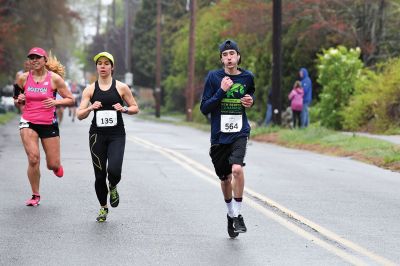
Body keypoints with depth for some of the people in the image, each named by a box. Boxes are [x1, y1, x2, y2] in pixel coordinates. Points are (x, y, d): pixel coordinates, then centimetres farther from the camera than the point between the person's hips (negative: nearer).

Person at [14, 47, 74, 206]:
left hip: (49, 124, 0)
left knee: (53, 165, 1)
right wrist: (19, 100, -6)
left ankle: (56, 165, 41)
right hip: (28, 123, 0)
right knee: (33, 159, -17)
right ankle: (35, 196, 0)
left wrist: (56, 102, -17)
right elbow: (17, 102, 17)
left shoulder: (54, 78, -4)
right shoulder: (23, 78, 2)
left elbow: (70, 100, 0)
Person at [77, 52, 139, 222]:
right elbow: (79, 115, 3)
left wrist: (124, 109, -11)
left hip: (117, 135, -1)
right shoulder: (90, 89, 5)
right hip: (97, 135, 1)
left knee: (114, 170, -21)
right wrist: (90, 108, -16)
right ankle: (103, 207, 26)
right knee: (99, 175, 3)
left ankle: (113, 187, 16)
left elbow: (135, 108, 9)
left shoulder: (121, 87, 2)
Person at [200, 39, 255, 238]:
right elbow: (204, 108, -7)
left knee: (237, 169, -25)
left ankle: (238, 214, -11)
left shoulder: (247, 77, 3)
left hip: (240, 133, -1)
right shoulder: (213, 77, -3)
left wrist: (250, 101, 4)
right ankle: (231, 214, 35)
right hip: (219, 135, 1)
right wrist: (221, 91, -18)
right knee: (225, 179, 11)